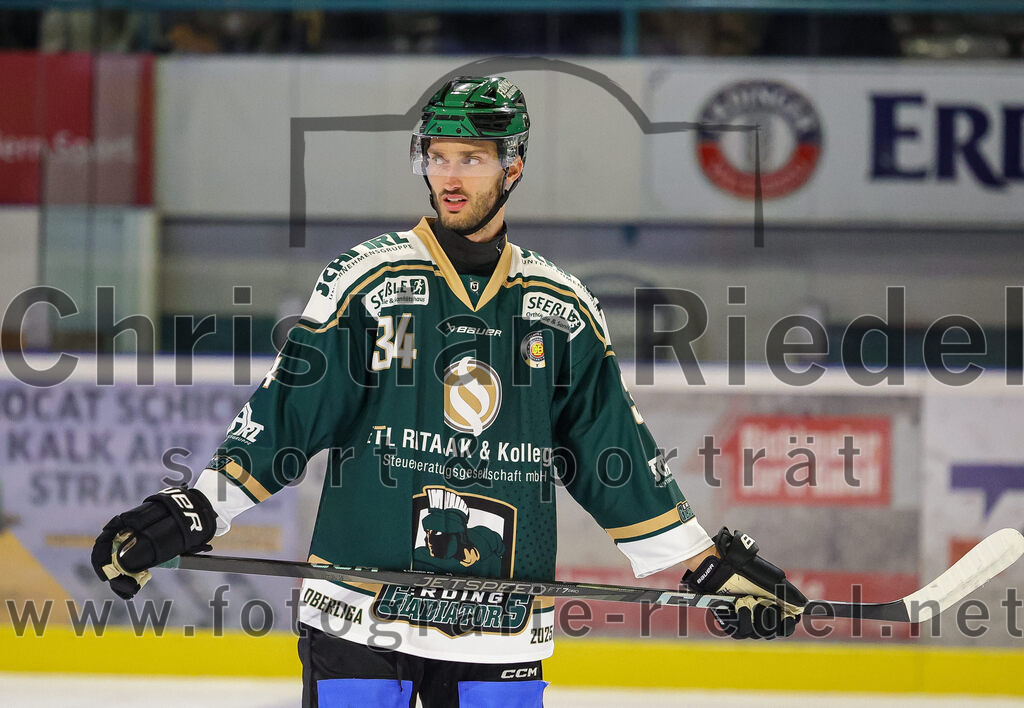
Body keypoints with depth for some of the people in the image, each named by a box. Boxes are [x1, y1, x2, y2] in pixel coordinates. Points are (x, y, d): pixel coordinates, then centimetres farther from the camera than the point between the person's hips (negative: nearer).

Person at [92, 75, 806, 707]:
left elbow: (617, 456, 14)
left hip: (500, 634, 3)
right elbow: (283, 416, -1)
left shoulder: (562, 307, 8)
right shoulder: (368, 279, 0)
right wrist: (188, 514, -11)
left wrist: (711, 563, 12)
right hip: (360, 618, -2)